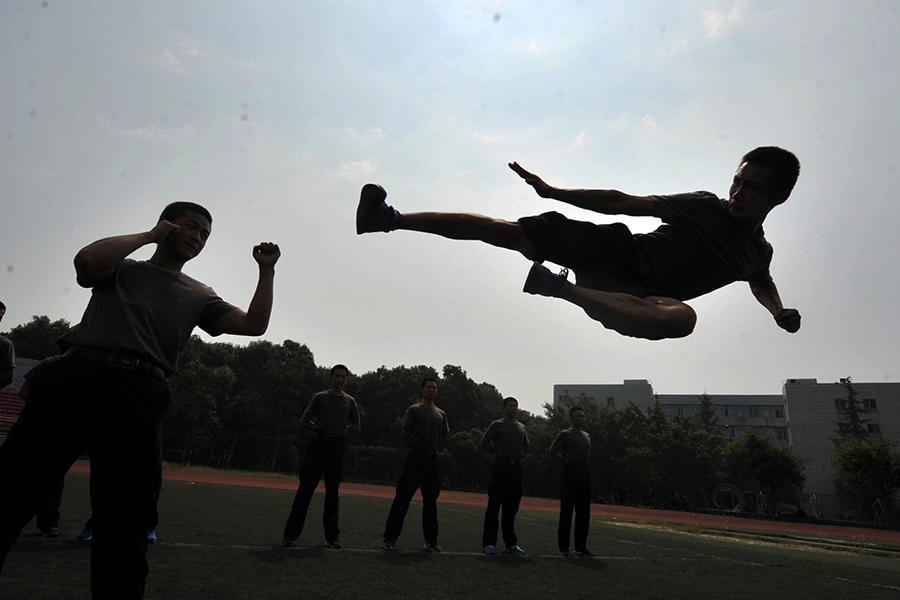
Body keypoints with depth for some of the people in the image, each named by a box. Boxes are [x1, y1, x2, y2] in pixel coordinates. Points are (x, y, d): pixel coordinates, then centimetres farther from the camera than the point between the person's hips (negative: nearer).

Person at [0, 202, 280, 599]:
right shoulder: (120, 269, 21)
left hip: (139, 394, 1)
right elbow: (87, 260, -3)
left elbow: (254, 325, 16)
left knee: (122, 522, -3)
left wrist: (267, 270, 12)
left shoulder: (199, 296, 25)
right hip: (77, 375, 0)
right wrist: (148, 235, 8)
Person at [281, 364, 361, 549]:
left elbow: (356, 426, 19)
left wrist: (339, 431, 8)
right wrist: (321, 429, 3)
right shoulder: (320, 397, 6)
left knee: (332, 493, 7)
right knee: (305, 489, -2)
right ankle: (291, 534, 5)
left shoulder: (349, 401, 13)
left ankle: (332, 537, 13)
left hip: (337, 448, 2)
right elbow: (304, 422, 8)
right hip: (318, 445, -2)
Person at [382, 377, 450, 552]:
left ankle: (431, 540, 17)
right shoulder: (414, 410, 1)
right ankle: (391, 538, 1)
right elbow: (405, 434, 0)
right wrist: (417, 447, 5)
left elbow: (446, 437, 21)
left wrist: (431, 447, 13)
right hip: (414, 459, -5)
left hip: (432, 460, 5)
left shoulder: (441, 414, 15)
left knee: (431, 500, 9)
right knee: (402, 498, -5)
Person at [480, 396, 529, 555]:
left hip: (516, 468, 6)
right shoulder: (497, 424, -1)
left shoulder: (522, 427, 16)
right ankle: (489, 543, 1)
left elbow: (526, 446, 30)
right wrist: (499, 453, 3)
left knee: (512, 506, 10)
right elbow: (484, 442, 1)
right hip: (501, 466, -5)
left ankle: (511, 544, 18)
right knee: (494, 506, -4)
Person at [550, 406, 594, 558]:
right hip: (571, 473, -6)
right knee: (566, 511, -3)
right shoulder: (565, 434, -1)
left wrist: (587, 469, 13)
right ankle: (563, 547, 4)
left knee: (584, 512, 8)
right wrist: (566, 462, 1)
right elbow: (552, 450, 1)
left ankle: (581, 547, 16)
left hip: (585, 474, 6)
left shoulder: (587, 436, 17)